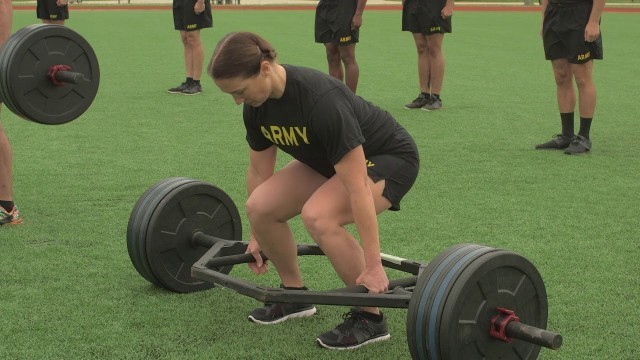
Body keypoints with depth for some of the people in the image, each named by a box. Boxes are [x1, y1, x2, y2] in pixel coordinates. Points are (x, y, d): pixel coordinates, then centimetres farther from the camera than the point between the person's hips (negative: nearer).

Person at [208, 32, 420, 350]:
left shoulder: (320, 100, -37)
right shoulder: (257, 106, -14)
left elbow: (357, 188, -36)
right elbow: (259, 170, 3)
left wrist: (373, 267, -34)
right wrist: (256, 237, 11)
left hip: (388, 157, -7)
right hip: (331, 160, 8)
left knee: (317, 216, -33)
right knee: (260, 207, -13)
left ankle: (369, 317, -15)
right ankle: (295, 295, 10)